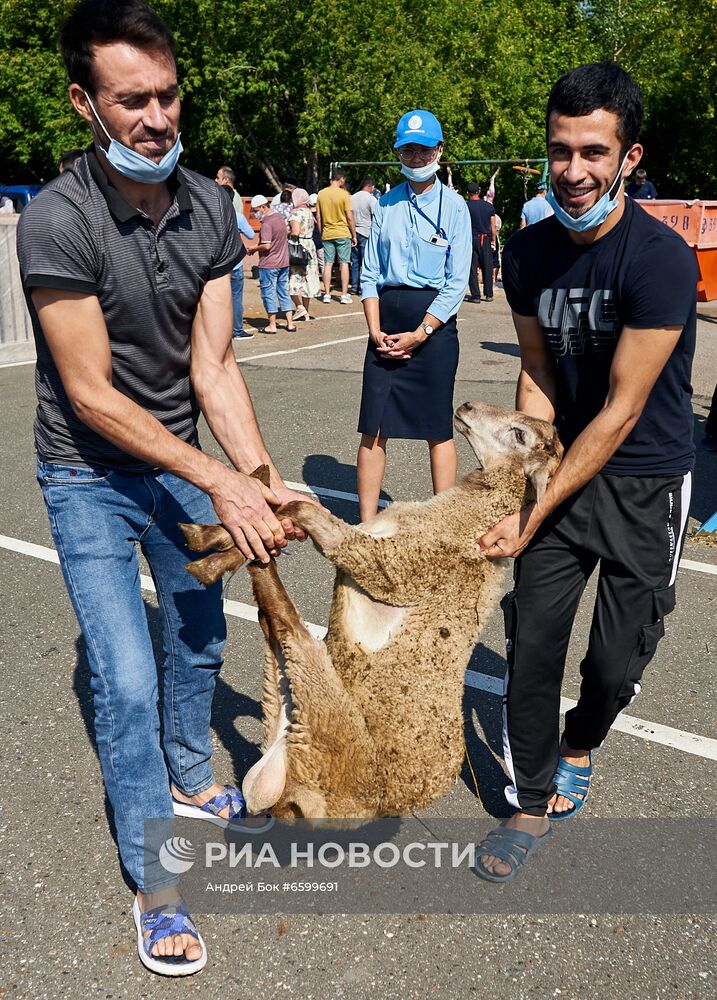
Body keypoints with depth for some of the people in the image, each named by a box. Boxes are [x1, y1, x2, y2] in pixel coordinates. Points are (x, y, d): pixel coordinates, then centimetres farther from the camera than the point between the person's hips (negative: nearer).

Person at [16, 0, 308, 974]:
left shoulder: (209, 207, -8)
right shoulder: (56, 221, -24)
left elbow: (213, 365, -10)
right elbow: (93, 395, -23)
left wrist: (262, 480, -22)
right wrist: (220, 483, -26)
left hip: (182, 457, 5)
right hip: (91, 474, -5)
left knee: (200, 640, 18)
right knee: (128, 680, -6)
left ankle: (190, 778, 47)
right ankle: (155, 881, 17)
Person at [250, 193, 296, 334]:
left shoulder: (266, 223, -18)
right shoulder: (279, 217, 9)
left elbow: (266, 245, -24)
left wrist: (254, 248, -6)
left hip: (269, 264, -8)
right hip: (283, 262, 8)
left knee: (269, 294, 2)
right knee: (284, 292, 13)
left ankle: (272, 325, 7)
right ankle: (290, 323, 14)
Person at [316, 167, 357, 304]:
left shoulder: (321, 194, 2)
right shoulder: (343, 194, -10)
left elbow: (318, 217, 6)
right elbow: (349, 217, -10)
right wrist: (354, 235, -1)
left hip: (327, 234, 4)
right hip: (343, 233, -4)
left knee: (328, 263, 8)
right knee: (344, 263, 3)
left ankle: (327, 294, 10)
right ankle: (344, 295, 3)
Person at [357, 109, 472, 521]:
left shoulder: (454, 205, 0)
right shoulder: (386, 204, 10)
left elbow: (458, 282, -6)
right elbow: (370, 273, 7)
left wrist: (419, 334, -11)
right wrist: (376, 331, -5)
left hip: (435, 321, -3)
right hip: (387, 320, 3)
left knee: (439, 428, 4)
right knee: (373, 427, 1)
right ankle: (367, 523, 10)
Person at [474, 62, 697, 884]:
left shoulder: (660, 258, -21)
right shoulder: (528, 252, -3)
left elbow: (621, 413, -21)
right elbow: (536, 377, 3)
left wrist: (535, 516, -20)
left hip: (644, 483, -4)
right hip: (562, 467, 4)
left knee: (618, 660, 4)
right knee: (532, 640, 2)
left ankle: (579, 747, 39)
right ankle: (533, 806, 21)